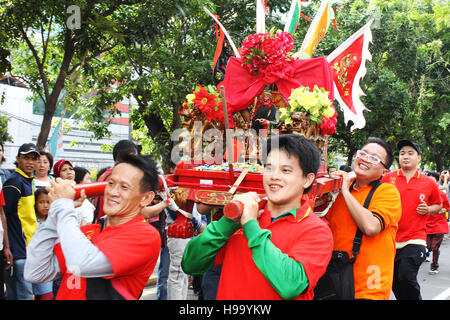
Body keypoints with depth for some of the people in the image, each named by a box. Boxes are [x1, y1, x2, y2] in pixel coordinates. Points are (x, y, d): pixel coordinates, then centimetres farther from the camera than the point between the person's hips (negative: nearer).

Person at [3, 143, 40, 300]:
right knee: (24, 295, -8)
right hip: (18, 252, -9)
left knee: (14, 294, 14)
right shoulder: (15, 182, -14)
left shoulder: (28, 181, 15)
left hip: (26, 250, 9)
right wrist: (7, 248, -20)